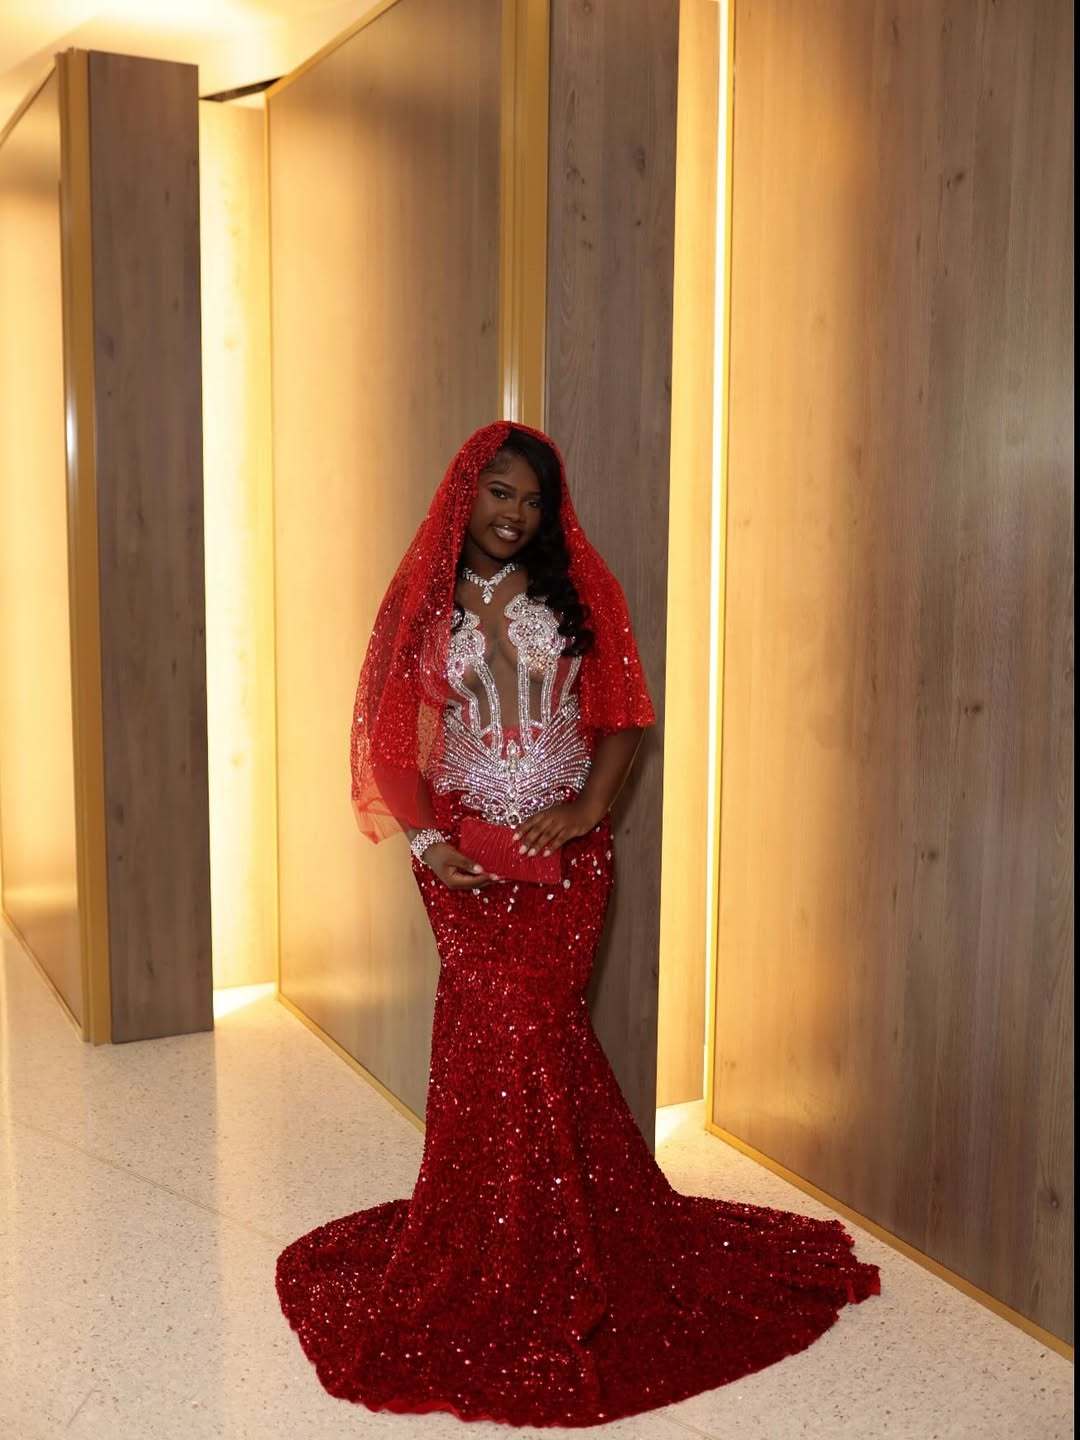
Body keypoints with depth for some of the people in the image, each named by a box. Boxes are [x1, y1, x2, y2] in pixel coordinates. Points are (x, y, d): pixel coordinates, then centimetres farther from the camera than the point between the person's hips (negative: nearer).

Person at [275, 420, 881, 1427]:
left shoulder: (578, 591, 5)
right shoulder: (422, 603, 5)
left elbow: (622, 715, 4)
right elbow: (392, 735, 3)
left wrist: (587, 808, -10)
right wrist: (422, 836, -9)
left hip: (563, 848, 0)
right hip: (465, 850, 1)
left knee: (511, 1025, -6)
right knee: (510, 1025, -6)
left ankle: (515, 1249, 14)